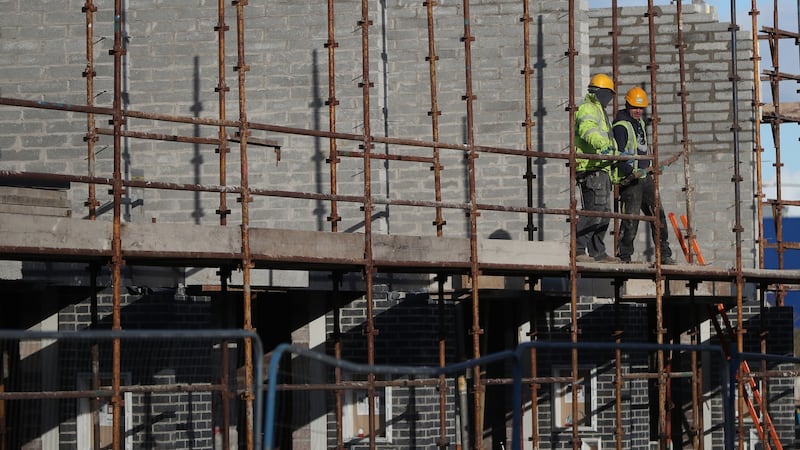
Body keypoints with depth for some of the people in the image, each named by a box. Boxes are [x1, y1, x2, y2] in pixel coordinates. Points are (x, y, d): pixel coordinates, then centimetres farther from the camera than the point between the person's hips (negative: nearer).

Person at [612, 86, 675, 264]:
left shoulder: (640, 122, 17)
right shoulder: (621, 126, -12)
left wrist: (650, 167, 30)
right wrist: (631, 171, -31)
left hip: (645, 176, 9)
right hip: (630, 180, -9)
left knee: (658, 215, 6)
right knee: (630, 220, -10)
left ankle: (664, 255, 11)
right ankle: (624, 256, -2)